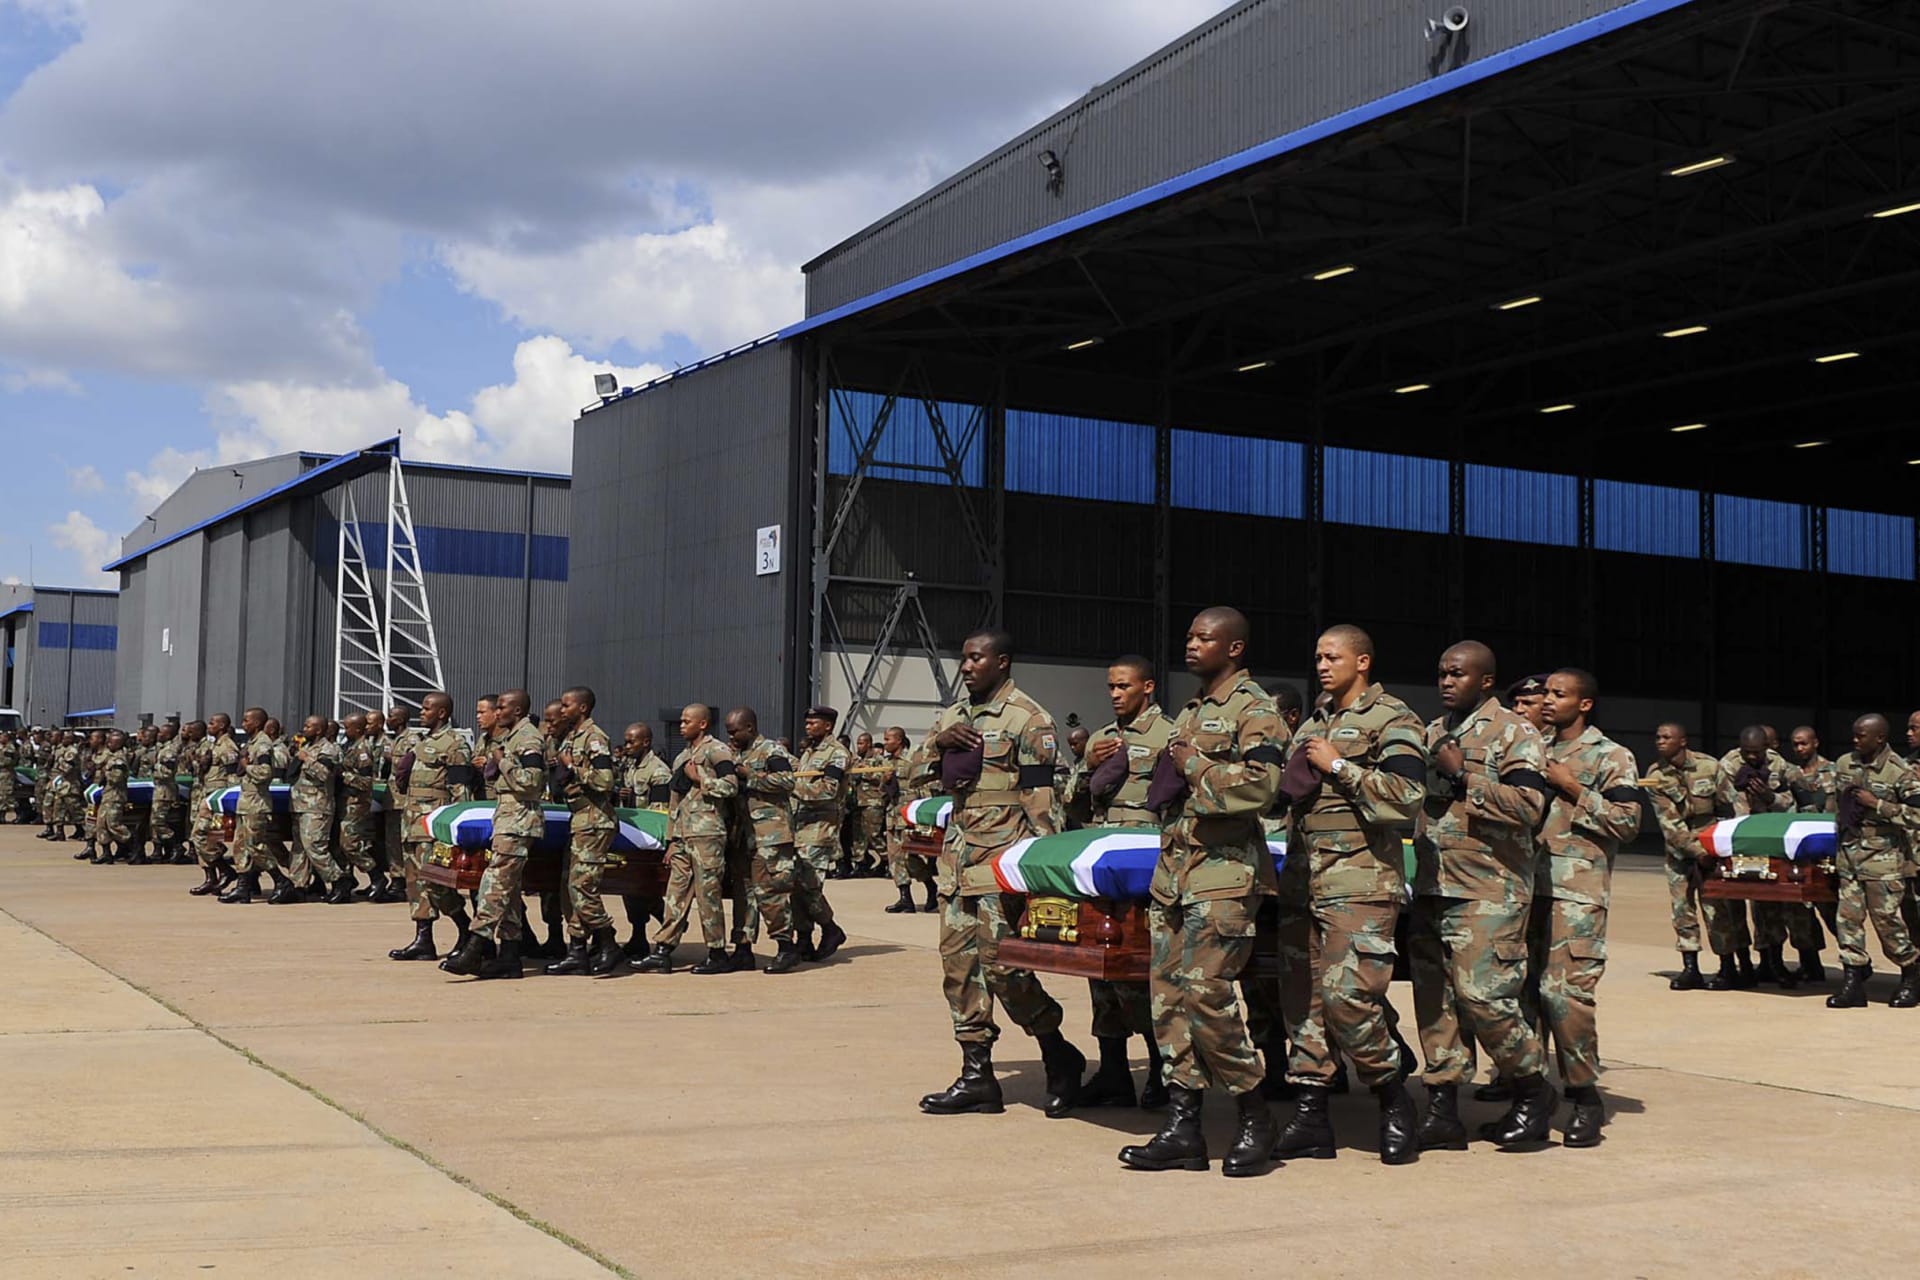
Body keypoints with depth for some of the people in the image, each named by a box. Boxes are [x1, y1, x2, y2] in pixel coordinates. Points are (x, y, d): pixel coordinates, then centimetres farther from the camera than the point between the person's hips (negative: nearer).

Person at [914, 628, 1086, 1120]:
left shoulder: (1027, 719, -5)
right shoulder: (953, 716, 17)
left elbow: (1039, 797, -9)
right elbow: (915, 774, 18)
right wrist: (938, 743, -1)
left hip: (1000, 860, -8)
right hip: (956, 858, 8)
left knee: (1002, 963, -10)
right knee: (958, 963, 6)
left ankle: (1059, 1057, 9)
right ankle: (976, 1075, 12)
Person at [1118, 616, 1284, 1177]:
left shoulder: (1255, 710, -5)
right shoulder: (1190, 712, 21)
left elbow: (1261, 785, -20)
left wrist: (1194, 765, -11)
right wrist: (1165, 770, 13)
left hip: (1224, 873, -9)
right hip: (1173, 869, 9)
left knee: (1204, 994, -13)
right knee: (1168, 994, 4)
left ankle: (1255, 1119, 3)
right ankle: (1182, 1126, 9)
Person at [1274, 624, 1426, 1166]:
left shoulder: (1392, 721, -2)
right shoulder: (1312, 726, 21)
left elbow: (1406, 799, -15)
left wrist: (1337, 766, -12)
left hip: (1361, 881, -8)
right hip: (1303, 878, 8)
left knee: (1348, 996, -15)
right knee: (1302, 998, 5)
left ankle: (1395, 1102, 3)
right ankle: (1310, 1113, 11)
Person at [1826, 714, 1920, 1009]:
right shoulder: (1844, 764, 9)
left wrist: (1877, 805, -18)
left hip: (1884, 856, -6)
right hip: (1849, 851, 6)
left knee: (1887, 918, -3)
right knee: (1848, 915, 2)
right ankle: (1854, 979, 7)